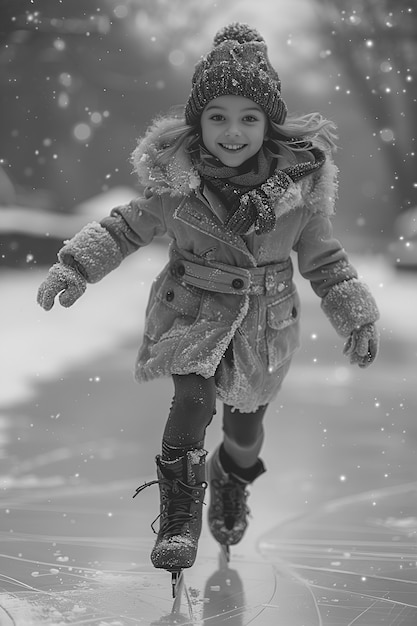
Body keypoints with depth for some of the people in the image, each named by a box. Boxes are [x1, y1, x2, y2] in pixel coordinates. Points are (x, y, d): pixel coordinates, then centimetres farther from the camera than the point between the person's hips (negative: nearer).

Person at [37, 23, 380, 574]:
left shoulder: (299, 183, -12)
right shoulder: (176, 182, -14)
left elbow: (324, 259, 0)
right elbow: (126, 228, 0)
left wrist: (357, 319, -2)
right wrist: (76, 266, -10)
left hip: (265, 324, 2)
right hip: (193, 313, -1)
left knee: (246, 428, 15)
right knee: (195, 396, -27)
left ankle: (231, 480, 50)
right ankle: (179, 521, -21)